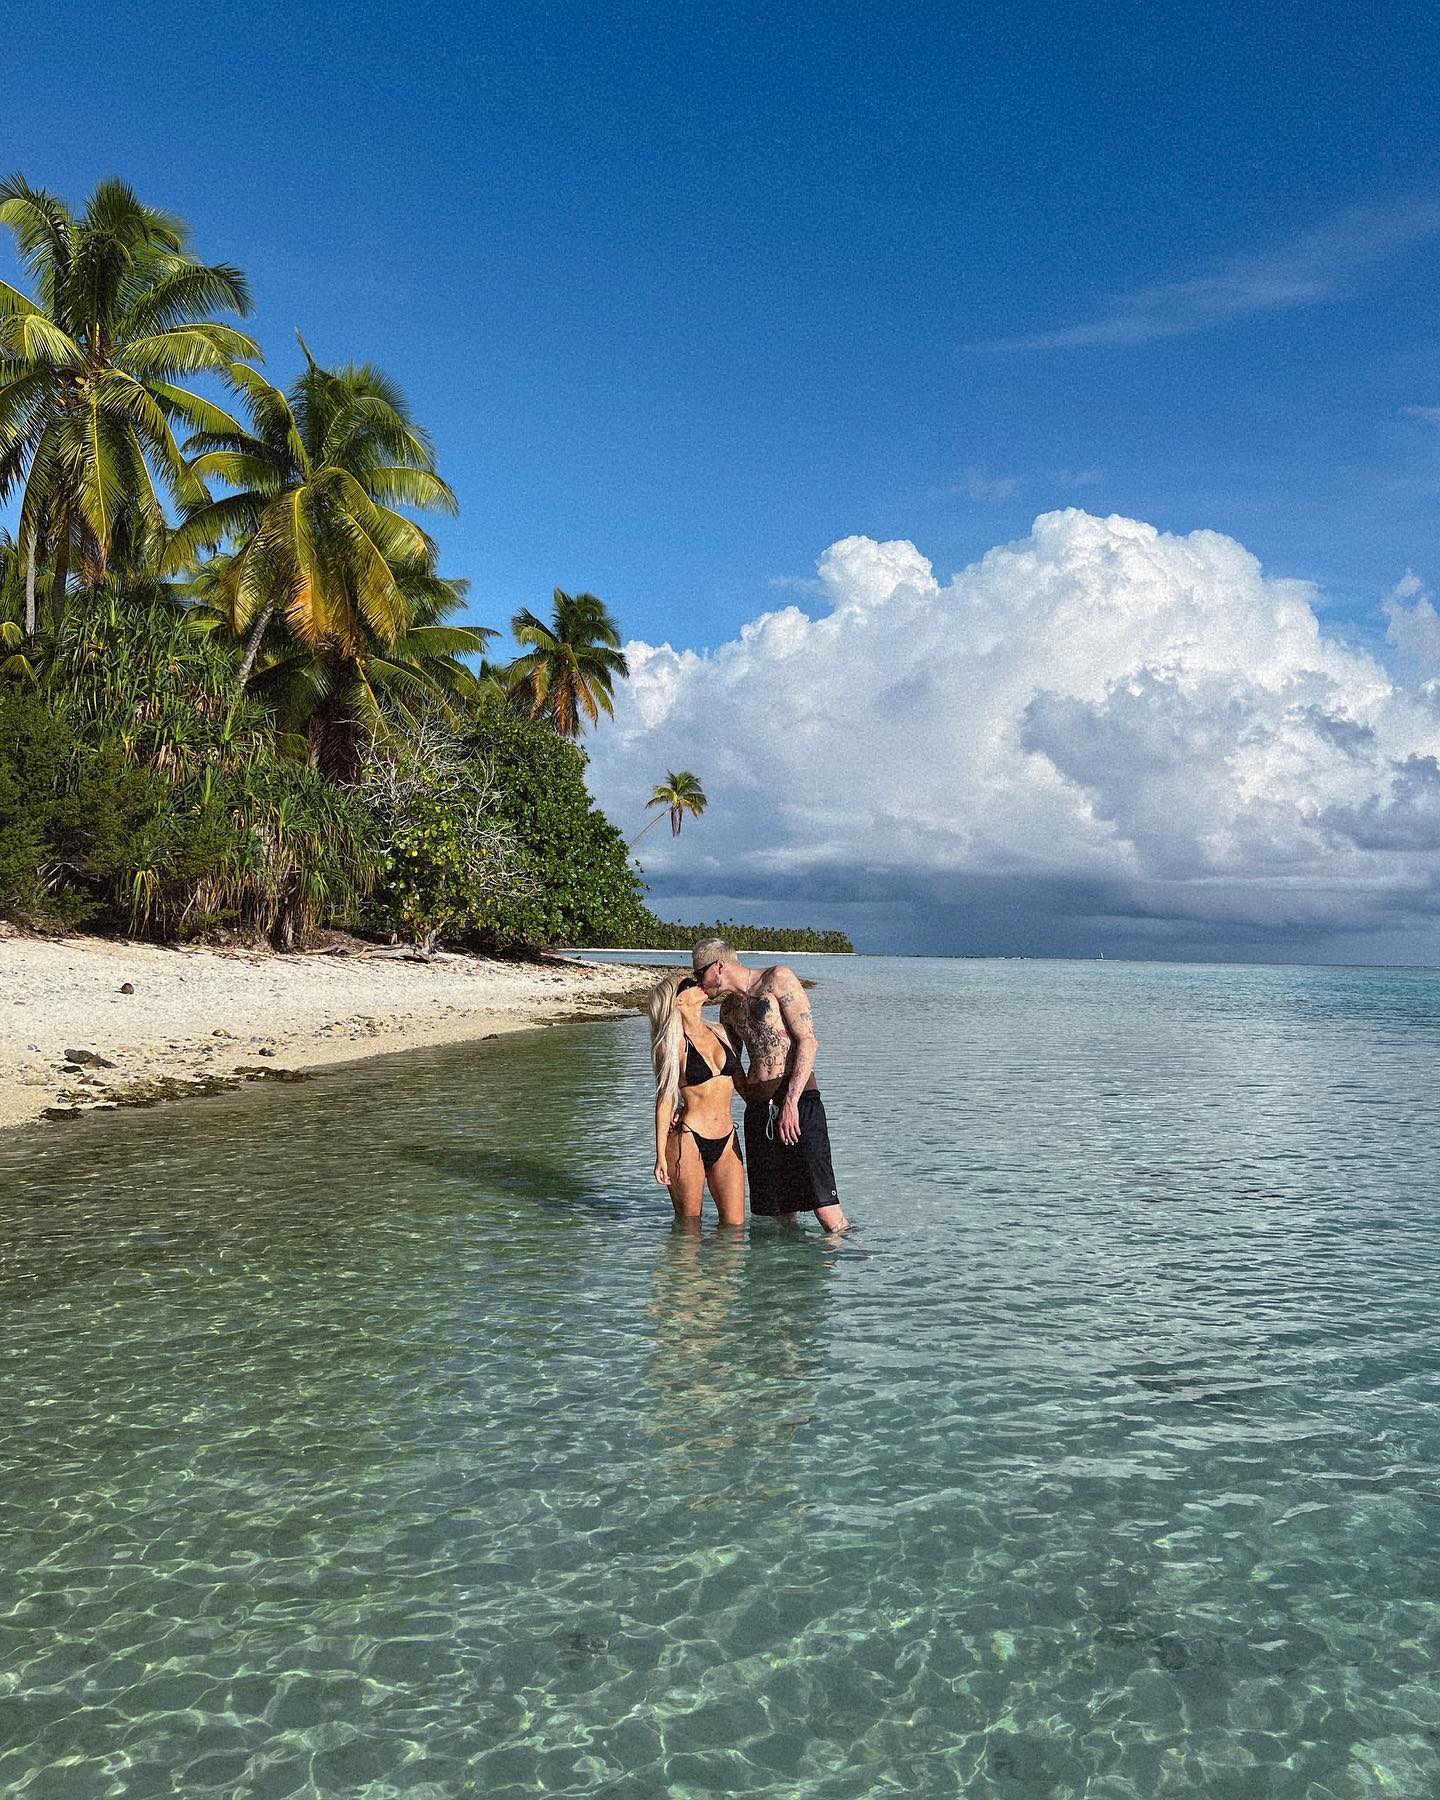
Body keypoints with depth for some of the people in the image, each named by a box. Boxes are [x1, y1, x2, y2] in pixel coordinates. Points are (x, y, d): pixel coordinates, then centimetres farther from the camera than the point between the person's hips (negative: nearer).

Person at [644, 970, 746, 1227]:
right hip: (688, 1141, -5)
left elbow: (741, 1082, 21)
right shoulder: (674, 1044, -5)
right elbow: (665, 1101, -4)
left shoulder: (719, 1034, 10)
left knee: (735, 1224, 2)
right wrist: (660, 1156, -7)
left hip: (727, 1141, 5)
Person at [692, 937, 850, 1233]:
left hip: (798, 1101, -7)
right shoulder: (729, 1008, 20)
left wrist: (790, 1102, -19)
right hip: (756, 1109, 7)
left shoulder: (778, 978, -1)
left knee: (825, 1208, -13)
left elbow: (808, 1042, -10)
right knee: (778, 1212, 4)